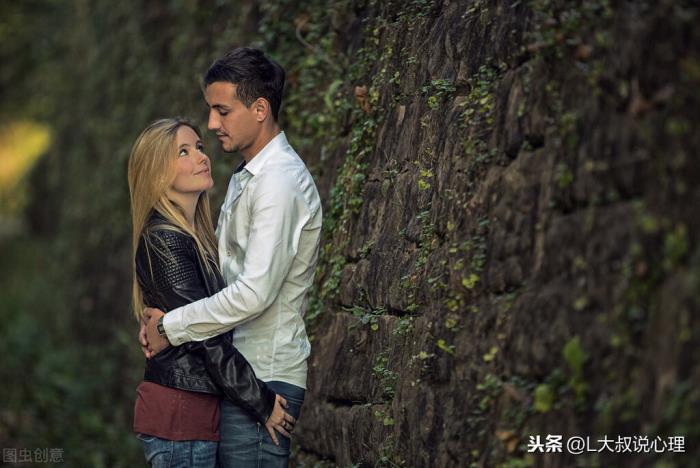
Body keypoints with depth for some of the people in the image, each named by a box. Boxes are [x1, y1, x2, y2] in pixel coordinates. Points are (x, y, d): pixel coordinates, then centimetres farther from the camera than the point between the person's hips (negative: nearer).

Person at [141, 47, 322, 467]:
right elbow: (220, 270, 20)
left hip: (264, 377, -10)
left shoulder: (280, 183, -16)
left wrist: (172, 328, -15)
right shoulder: (247, 177, 17)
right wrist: (163, 317, 3)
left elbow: (255, 292, -24)